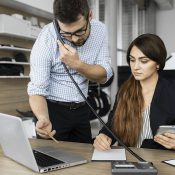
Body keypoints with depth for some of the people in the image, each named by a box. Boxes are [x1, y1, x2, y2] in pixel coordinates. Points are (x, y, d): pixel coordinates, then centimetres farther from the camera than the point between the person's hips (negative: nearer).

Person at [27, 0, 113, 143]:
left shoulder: (99, 29, -11)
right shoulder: (46, 40, -23)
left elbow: (104, 76, -11)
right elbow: (37, 90, -22)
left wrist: (77, 64, -28)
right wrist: (43, 119, -41)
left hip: (82, 109, 4)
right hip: (53, 110, -4)